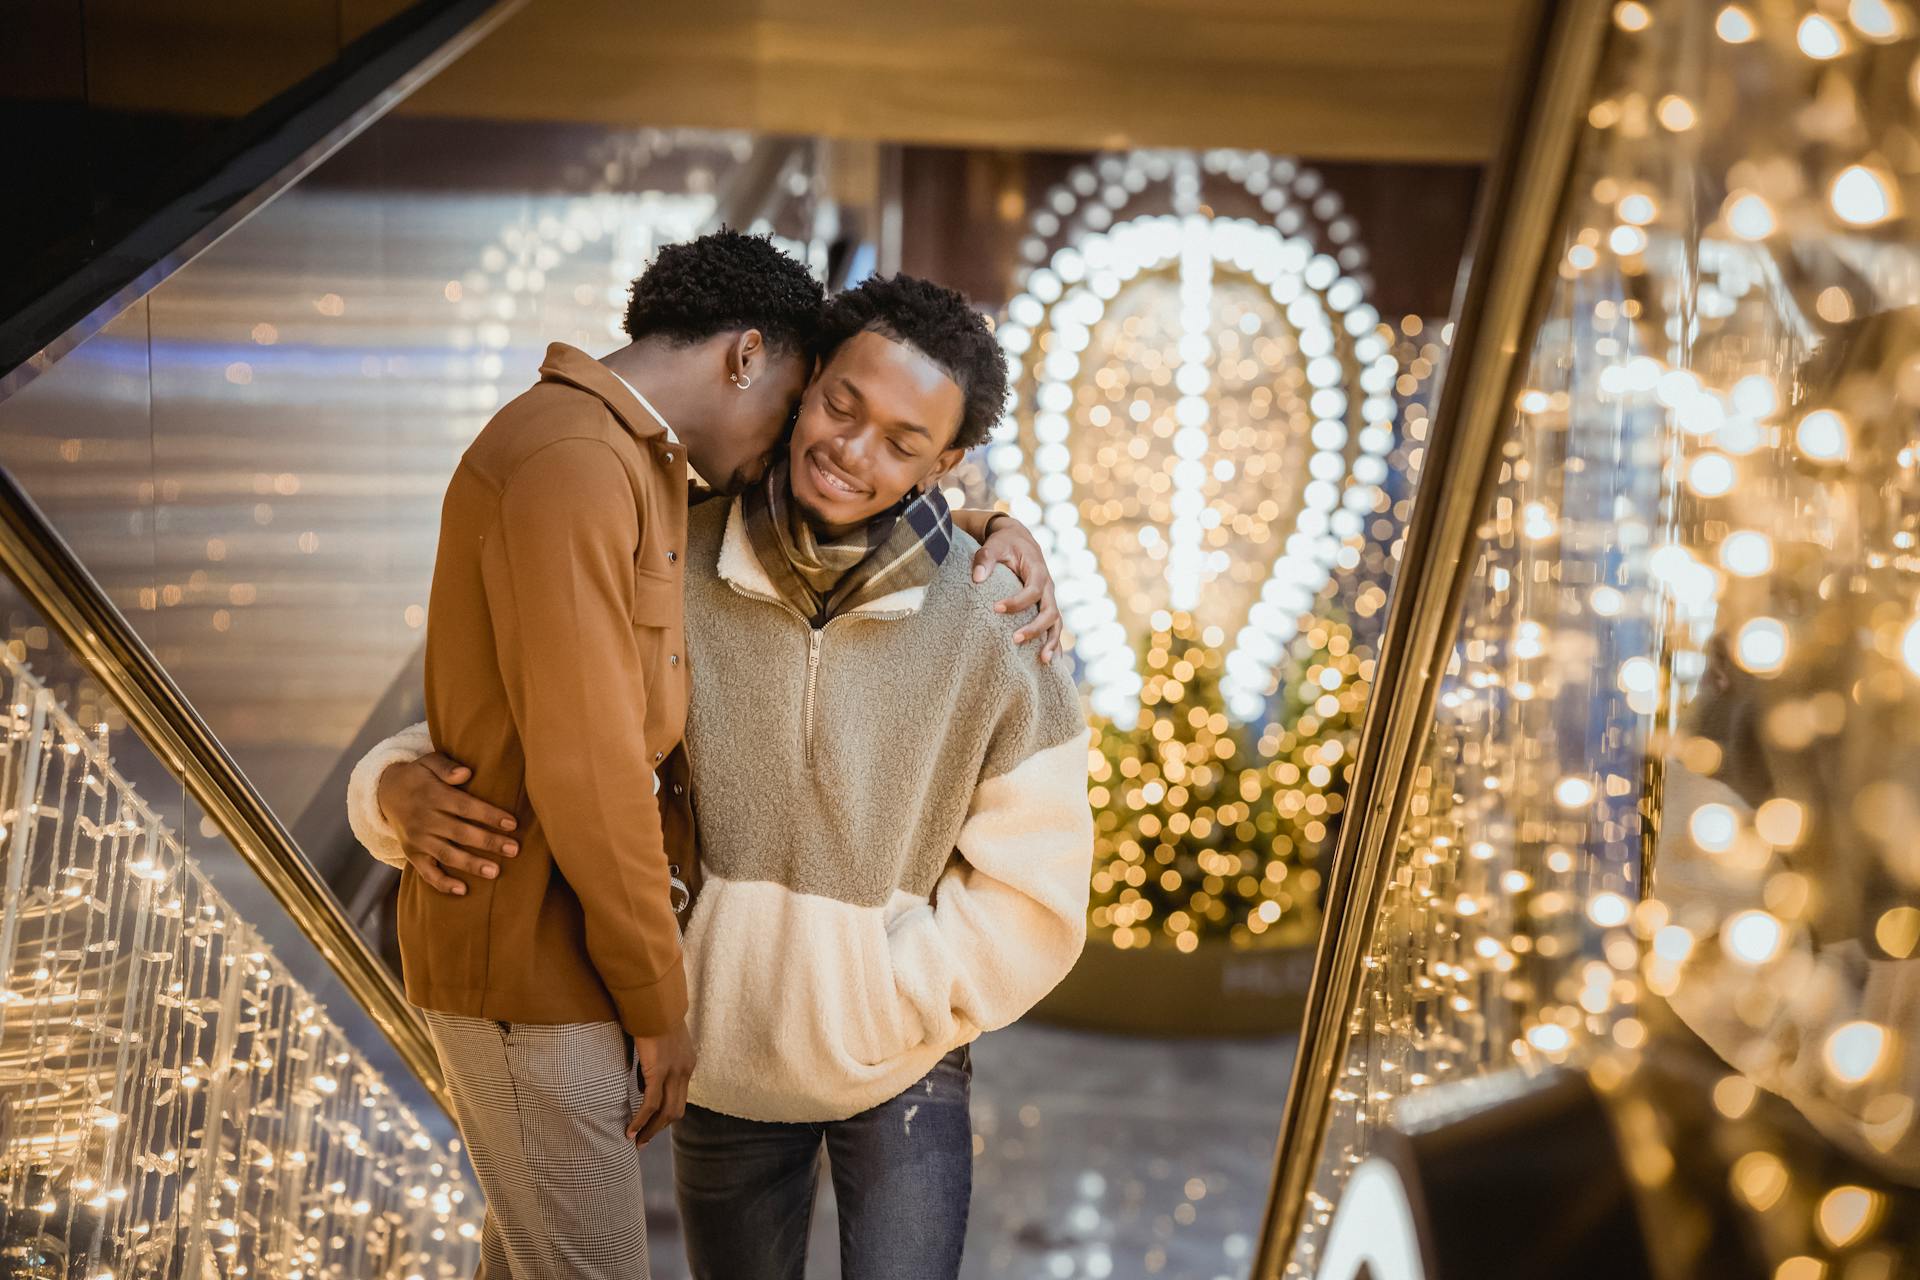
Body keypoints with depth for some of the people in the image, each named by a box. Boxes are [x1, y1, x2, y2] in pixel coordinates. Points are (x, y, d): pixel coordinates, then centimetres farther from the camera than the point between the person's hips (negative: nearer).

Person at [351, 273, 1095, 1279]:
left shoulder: (991, 622, -17)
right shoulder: (672, 573, -14)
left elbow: (1031, 895, -12)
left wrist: (865, 1009, -17)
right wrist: (405, 793, -24)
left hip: (904, 1066, -2)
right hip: (720, 1059, 2)